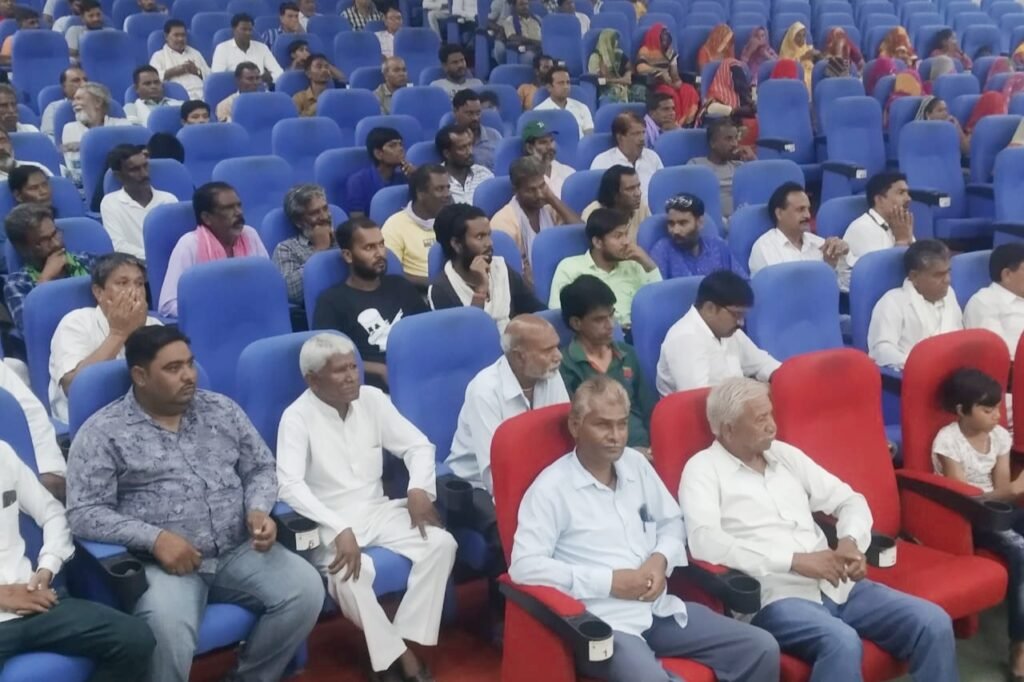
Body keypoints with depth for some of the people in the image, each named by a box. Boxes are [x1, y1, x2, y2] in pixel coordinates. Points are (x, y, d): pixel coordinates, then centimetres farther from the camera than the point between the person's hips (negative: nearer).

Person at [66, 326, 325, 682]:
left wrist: (258, 510, -7)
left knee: (306, 588, -18)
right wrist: (155, 538, -20)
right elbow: (84, 513, -8)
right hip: (163, 563, -4)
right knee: (169, 628, -35)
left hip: (239, 551, 4)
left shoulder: (222, 409, 11)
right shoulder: (103, 432, -2)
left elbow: (261, 468, 15)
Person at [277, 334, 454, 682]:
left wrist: (419, 487, -13)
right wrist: (340, 530, -33)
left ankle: (405, 639, -16)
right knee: (349, 572, -34)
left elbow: (417, 443, 8)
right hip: (329, 523, -5)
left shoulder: (372, 398, 3)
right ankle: (397, 654, -15)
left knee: (441, 543, -18)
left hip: (378, 510, 5)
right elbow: (290, 484, -23)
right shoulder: (297, 417, -12)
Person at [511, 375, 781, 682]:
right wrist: (608, 581, -16)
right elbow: (524, 566, -15)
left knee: (762, 648, -3)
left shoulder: (635, 463, 14)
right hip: (604, 623, -7)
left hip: (659, 609, 7)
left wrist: (661, 559, 1)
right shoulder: (551, 488, -8)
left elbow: (672, 522, 24)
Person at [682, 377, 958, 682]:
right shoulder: (703, 469, -3)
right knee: (842, 643, -34)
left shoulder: (784, 454, 17)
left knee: (934, 624, -9)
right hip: (776, 594, -6)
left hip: (835, 583, 7)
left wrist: (851, 541, -3)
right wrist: (795, 560, -20)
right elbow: (704, 541, -19)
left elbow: (849, 499, 21)